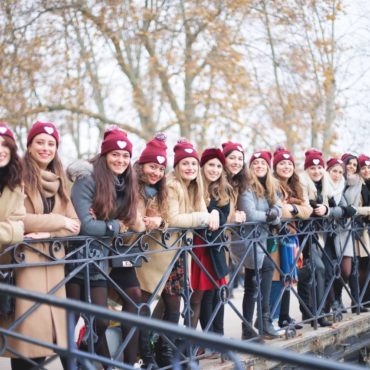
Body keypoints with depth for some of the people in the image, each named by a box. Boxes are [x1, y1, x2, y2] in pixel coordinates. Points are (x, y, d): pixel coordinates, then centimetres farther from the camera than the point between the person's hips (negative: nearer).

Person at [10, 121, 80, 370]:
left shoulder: (59, 181, 16)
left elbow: (75, 224, 7)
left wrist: (47, 232, -11)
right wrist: (59, 221, -9)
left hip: (53, 260, 5)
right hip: (26, 260, -5)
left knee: (53, 323, 6)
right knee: (30, 331, -8)